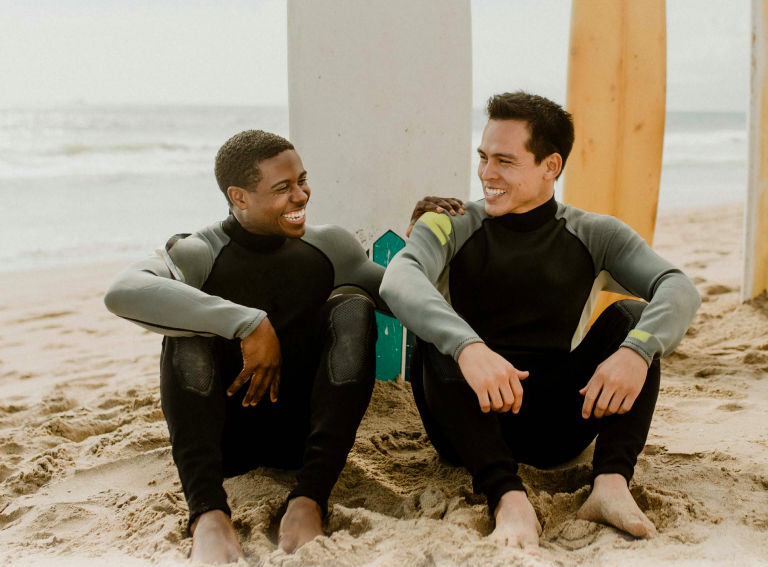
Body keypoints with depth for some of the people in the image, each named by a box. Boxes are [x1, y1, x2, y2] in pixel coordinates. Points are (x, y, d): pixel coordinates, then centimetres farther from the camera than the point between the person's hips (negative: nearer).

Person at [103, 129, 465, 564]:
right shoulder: (198, 254, -5)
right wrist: (249, 324, -32)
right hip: (226, 437, -2)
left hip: (310, 429, 2)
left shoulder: (330, 246, 7)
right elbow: (124, 293, -28)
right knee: (189, 325, -23)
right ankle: (208, 512, -42)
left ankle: (310, 499, -33)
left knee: (352, 304, -17)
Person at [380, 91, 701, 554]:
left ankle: (611, 483, -30)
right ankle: (508, 497, -39)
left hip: (557, 427, 1)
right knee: (439, 338, -26)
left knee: (633, 317, -14)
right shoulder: (451, 227, 1)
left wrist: (637, 350, -33)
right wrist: (467, 347, -40)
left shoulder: (593, 236, 5)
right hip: (470, 425, -1)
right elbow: (399, 282, -21)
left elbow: (680, 289, -11)